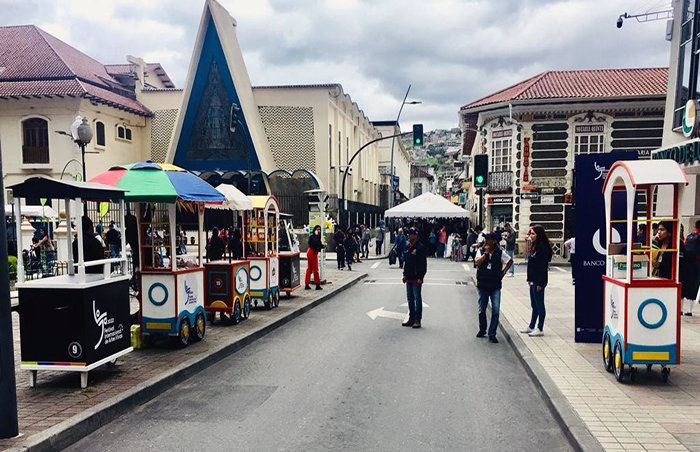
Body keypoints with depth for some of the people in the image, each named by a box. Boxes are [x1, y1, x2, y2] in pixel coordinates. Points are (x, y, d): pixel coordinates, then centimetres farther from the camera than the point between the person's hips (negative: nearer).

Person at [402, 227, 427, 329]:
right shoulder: (407, 247, 13)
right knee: (410, 299, 13)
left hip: (416, 278, -8)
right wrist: (405, 274, 16)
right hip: (409, 278, 8)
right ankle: (411, 319, 21)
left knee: (417, 298, -2)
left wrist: (420, 277, -19)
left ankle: (417, 320, 3)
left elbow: (423, 264, -15)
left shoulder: (420, 247, -12)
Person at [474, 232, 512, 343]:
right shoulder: (481, 251, -2)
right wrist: (486, 253, -18)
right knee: (482, 310, 14)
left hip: (495, 286, -1)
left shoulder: (500, 253, -3)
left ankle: (492, 335, 1)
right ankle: (482, 330, 33)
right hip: (482, 285, 1)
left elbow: (510, 261, 12)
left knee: (496, 311, -7)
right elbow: (477, 262, -17)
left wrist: (503, 272, 3)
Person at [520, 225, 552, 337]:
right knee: (534, 305, 16)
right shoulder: (534, 246, 11)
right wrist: (529, 279, 15)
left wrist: (540, 283, -20)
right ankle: (531, 327, 25)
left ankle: (540, 329, 9)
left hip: (539, 281, -9)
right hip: (533, 280, 9)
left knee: (539, 305, 0)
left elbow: (544, 266, -19)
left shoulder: (543, 248, -17)